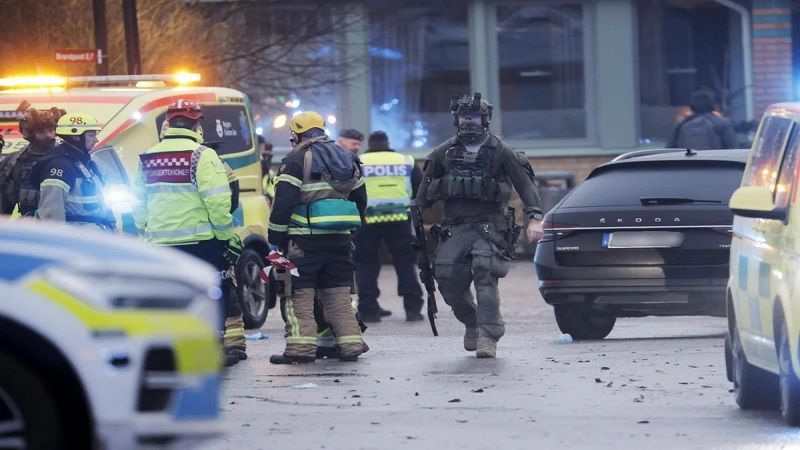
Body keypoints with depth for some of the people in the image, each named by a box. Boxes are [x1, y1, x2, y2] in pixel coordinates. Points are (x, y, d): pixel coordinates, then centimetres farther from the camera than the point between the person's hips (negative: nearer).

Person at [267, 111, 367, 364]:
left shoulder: (296, 160, -6)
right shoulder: (348, 159, 16)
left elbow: (283, 203, -11)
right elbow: (360, 199, 22)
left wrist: (275, 239, -6)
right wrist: (350, 229, 30)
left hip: (304, 240, -6)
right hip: (339, 239, 6)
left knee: (299, 295, -3)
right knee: (339, 294, 12)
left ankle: (301, 347, -10)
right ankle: (350, 345, 8)